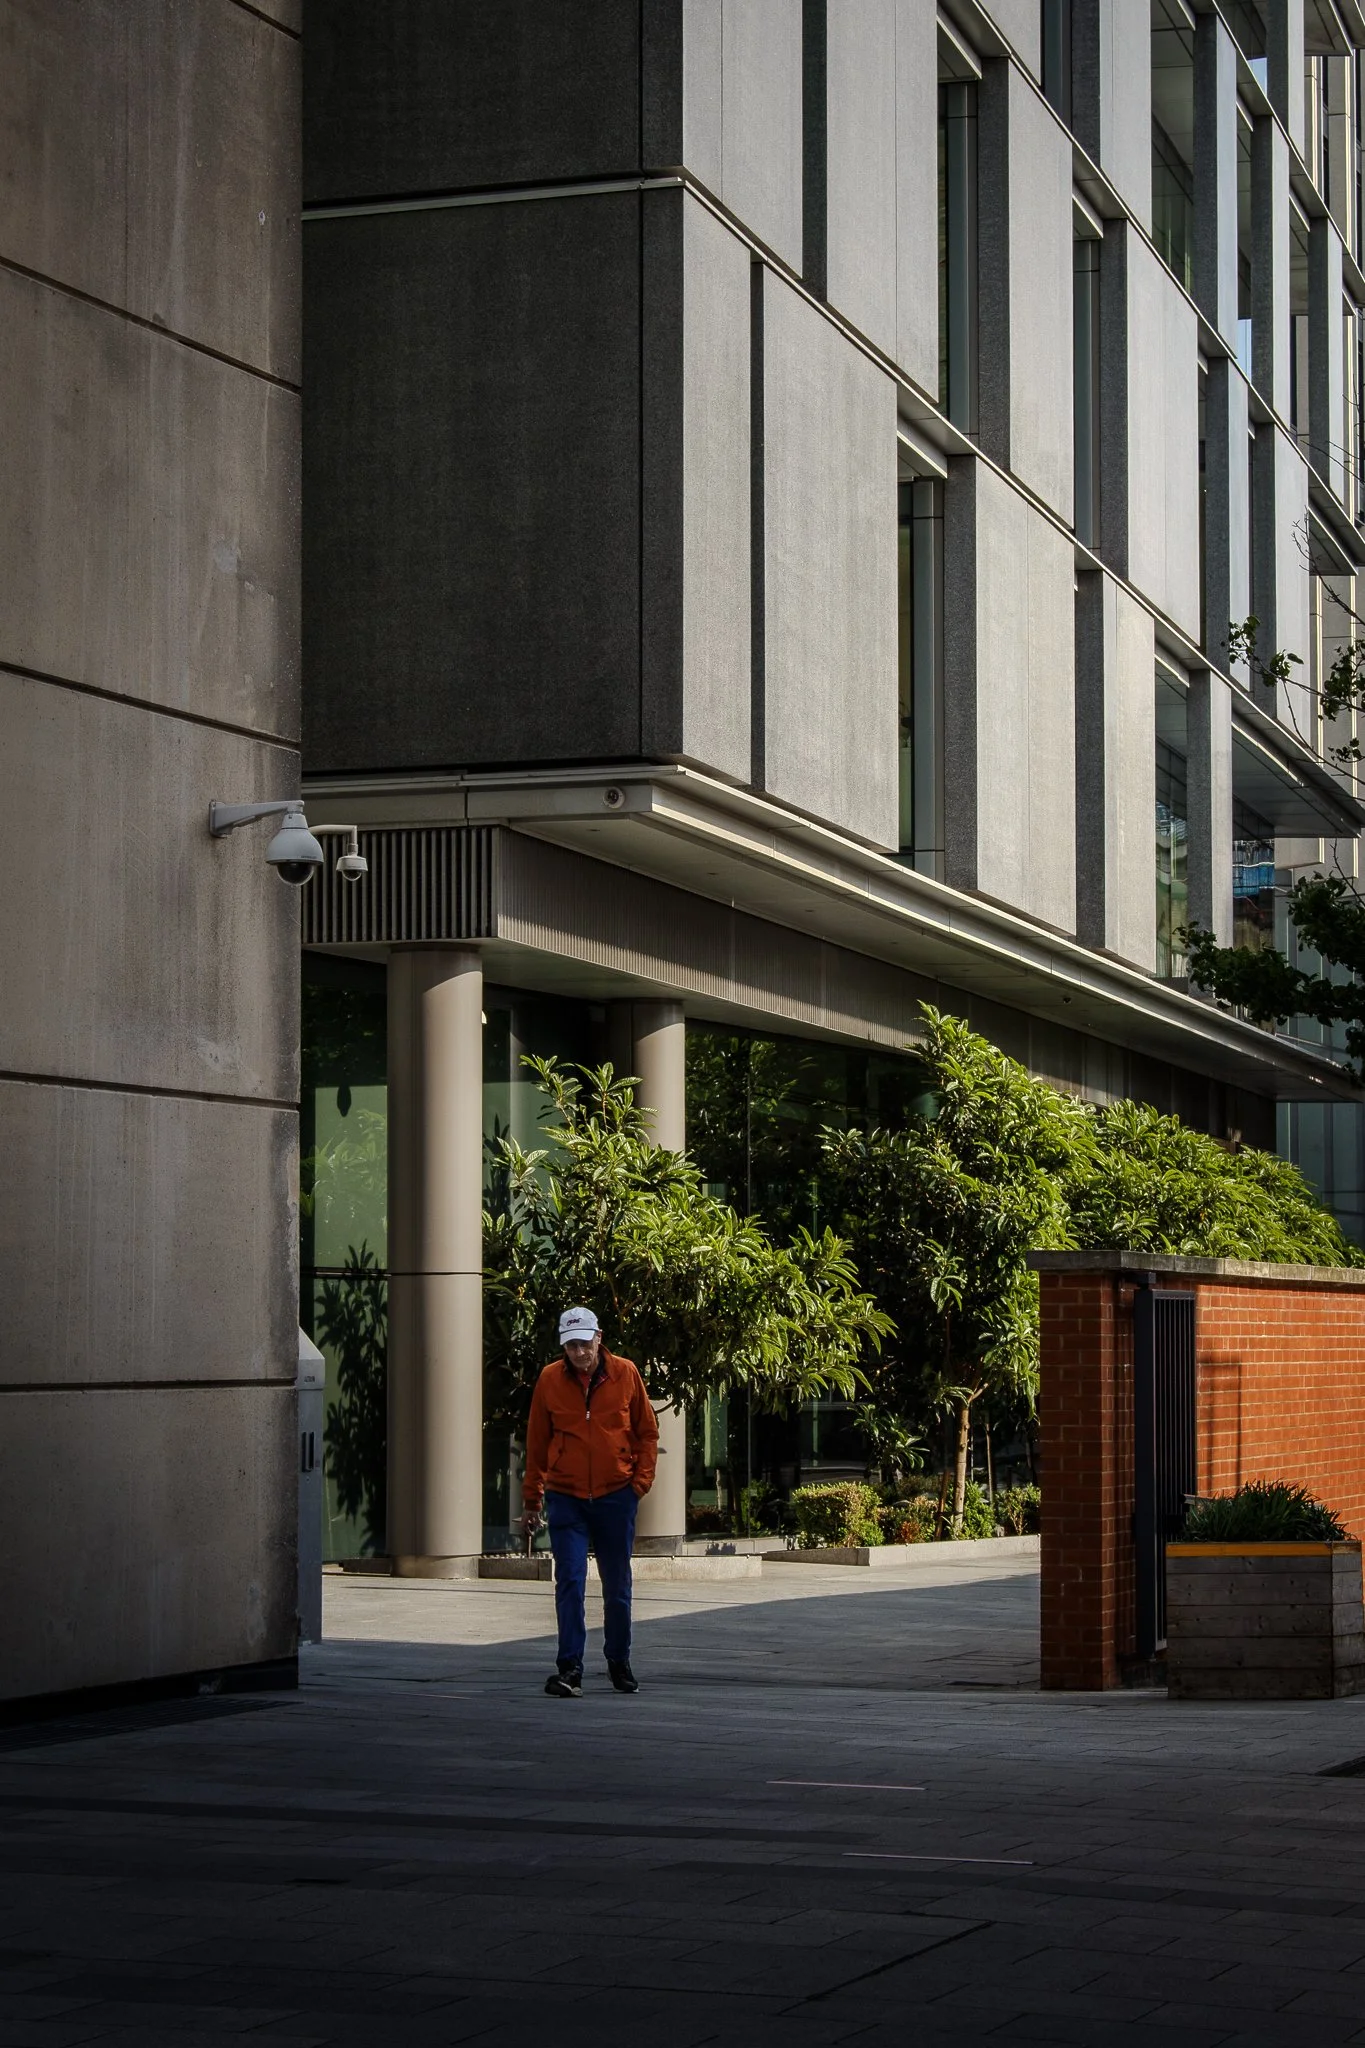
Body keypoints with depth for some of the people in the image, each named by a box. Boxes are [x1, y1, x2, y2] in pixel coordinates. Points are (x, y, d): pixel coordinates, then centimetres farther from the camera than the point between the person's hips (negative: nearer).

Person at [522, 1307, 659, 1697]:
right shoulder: (550, 1380, -2)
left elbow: (647, 1431, 8)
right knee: (570, 1583, -10)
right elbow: (537, 1443, 7)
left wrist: (641, 1480, -1)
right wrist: (532, 1499, 9)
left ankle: (619, 1662, 26)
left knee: (617, 1587, 10)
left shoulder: (625, 1374, -3)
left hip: (616, 1495, 1)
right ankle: (569, 1669, -9)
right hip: (566, 1496, -1)